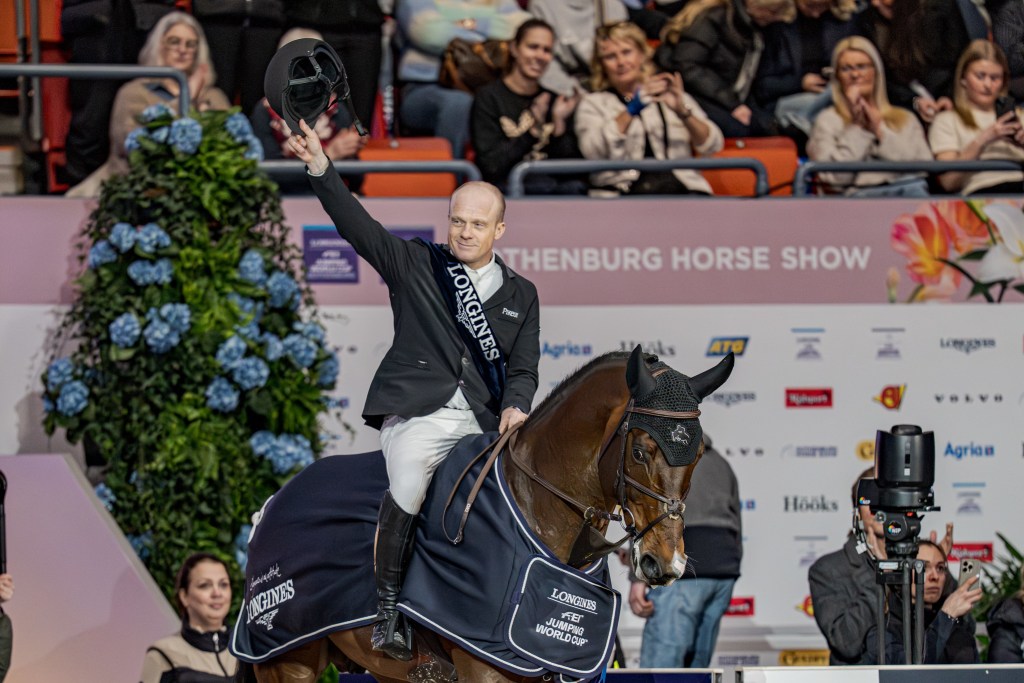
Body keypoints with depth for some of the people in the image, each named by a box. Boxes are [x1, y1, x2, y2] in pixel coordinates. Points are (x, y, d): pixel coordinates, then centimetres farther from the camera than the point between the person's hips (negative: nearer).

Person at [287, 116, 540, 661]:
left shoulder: (520, 295, 19)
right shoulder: (414, 264, 12)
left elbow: (523, 367, 14)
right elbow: (357, 225, 0)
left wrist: (515, 407, -8)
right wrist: (319, 167, -13)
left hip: (486, 421, 4)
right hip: (418, 412, -3)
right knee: (409, 486, -30)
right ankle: (389, 608, -19)